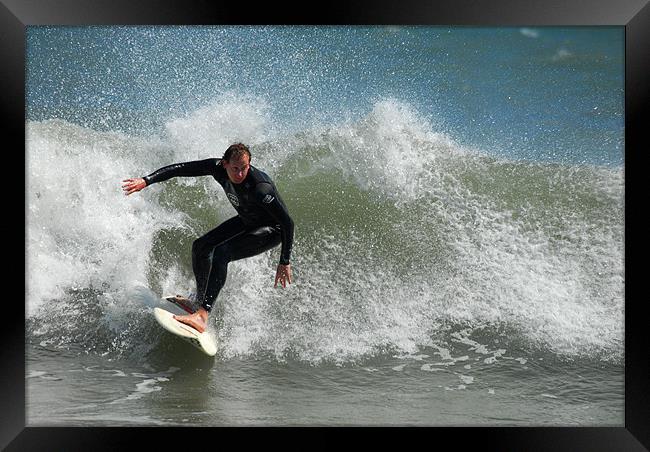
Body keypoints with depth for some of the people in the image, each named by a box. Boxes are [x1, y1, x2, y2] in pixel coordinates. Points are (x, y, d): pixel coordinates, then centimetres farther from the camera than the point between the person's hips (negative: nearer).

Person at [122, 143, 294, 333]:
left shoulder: (260, 188, -38)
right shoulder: (218, 168, -20)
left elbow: (287, 222, -32)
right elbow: (181, 169, -12)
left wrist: (285, 262, -30)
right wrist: (146, 180, -19)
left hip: (272, 230, -8)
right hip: (246, 221, 8)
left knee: (220, 254, -26)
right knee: (200, 246, 8)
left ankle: (202, 316, -30)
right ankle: (200, 300, 29)